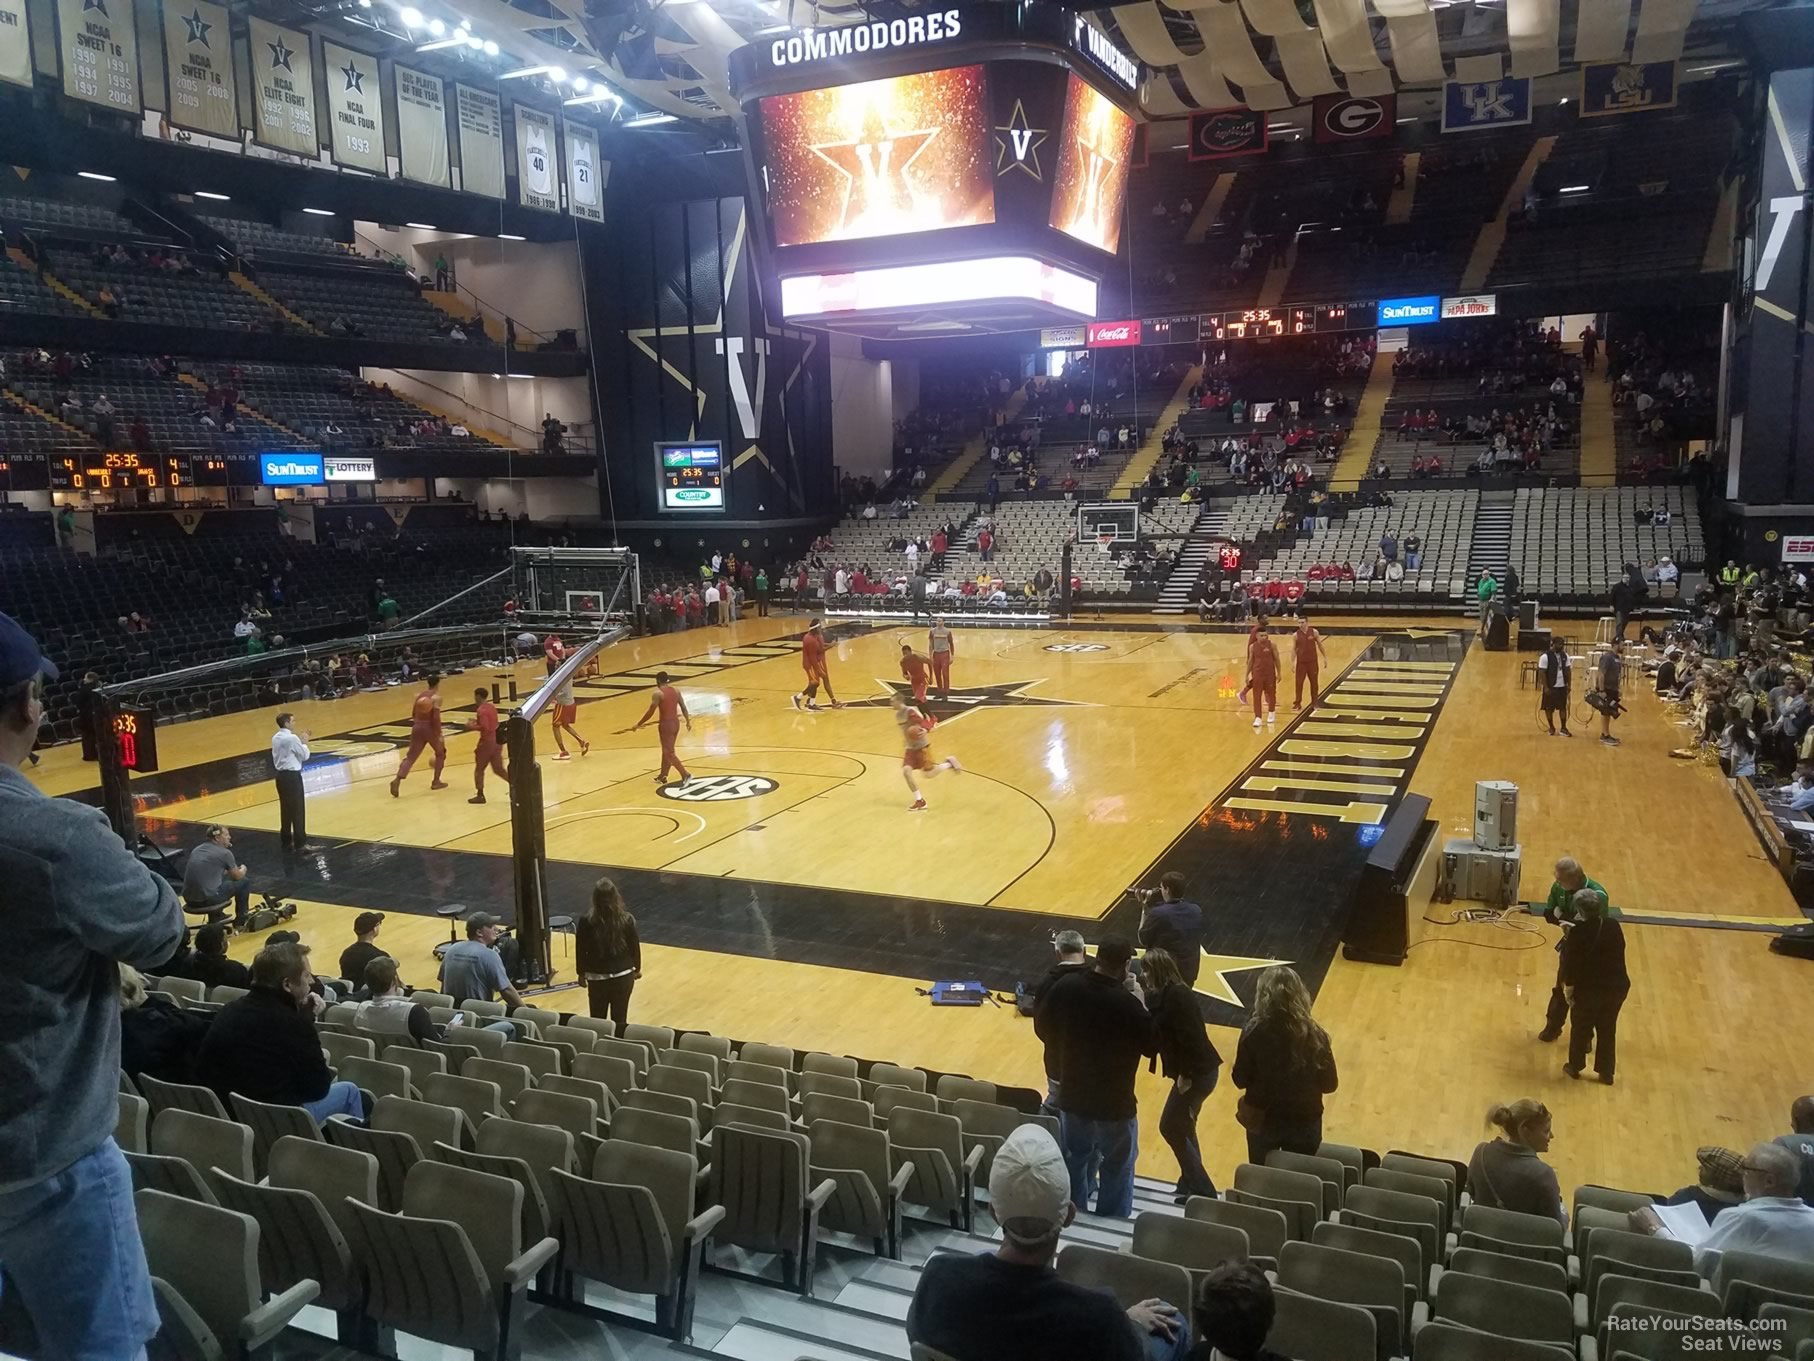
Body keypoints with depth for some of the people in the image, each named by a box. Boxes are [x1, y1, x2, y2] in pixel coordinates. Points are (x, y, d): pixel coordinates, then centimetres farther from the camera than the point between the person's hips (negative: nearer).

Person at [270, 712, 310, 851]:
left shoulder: (275, 738, 8)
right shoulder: (292, 738, -16)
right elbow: (305, 756, -9)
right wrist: (304, 742, 7)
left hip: (281, 775, 8)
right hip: (292, 776, -8)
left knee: (285, 809, 13)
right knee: (298, 810, -1)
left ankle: (286, 842, 18)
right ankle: (300, 843, 2)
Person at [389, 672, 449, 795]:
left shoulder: (419, 694, 10)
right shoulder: (436, 697, -10)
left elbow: (413, 714, 13)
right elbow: (436, 717, -17)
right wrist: (439, 735, -15)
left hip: (417, 727, 5)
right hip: (429, 728, -5)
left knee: (410, 756, 3)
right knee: (441, 753, 18)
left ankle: (397, 780, -18)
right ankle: (436, 782, 19)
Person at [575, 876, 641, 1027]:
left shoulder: (586, 922, -16)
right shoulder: (627, 920, -14)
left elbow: (581, 951, -6)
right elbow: (634, 946, -3)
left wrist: (582, 973, 10)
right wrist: (637, 969, 14)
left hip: (597, 978, 0)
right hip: (623, 976, 0)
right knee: (620, 1020, 13)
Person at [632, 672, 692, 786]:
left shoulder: (657, 694, -13)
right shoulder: (676, 691, 6)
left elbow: (650, 712, -13)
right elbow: (683, 707, 11)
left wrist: (638, 724, -5)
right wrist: (688, 721, 23)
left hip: (666, 725, -7)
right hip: (676, 723, 7)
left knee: (669, 753, -1)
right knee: (667, 750, 19)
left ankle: (686, 774, -10)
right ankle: (663, 777, 28)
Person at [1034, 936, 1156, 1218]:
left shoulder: (1064, 988, -12)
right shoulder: (1127, 1003, -27)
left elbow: (1043, 1030, 2)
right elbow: (1152, 1046, -12)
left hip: (1072, 1096, 4)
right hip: (1114, 1103, -4)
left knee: (1075, 1160, 24)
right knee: (1117, 1167, 18)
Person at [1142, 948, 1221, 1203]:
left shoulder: (1177, 995, -20)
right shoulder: (1164, 994, 8)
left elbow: (1189, 1037, -24)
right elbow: (1157, 1029, 12)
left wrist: (1186, 1075, -20)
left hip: (1198, 1073, -10)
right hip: (1195, 1071, 10)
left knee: (1169, 1127, -1)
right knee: (1182, 1128, 18)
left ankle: (1202, 1191, 4)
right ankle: (1192, 1185, 28)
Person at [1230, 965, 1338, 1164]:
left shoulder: (1254, 1031, -21)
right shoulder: (1314, 1035, -19)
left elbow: (1240, 1080, -11)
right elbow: (1329, 1084, -7)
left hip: (1261, 1120, 0)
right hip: (1305, 1122, 0)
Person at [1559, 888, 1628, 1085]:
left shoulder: (1578, 932, -20)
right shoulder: (1614, 926, -6)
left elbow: (1571, 964, -17)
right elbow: (1618, 953, 9)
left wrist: (1568, 988, -4)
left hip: (1589, 989, -4)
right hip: (1617, 986, 4)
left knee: (1581, 1029, 17)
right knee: (1608, 1030, 19)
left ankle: (1575, 1067, 31)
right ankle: (1606, 1072, 28)